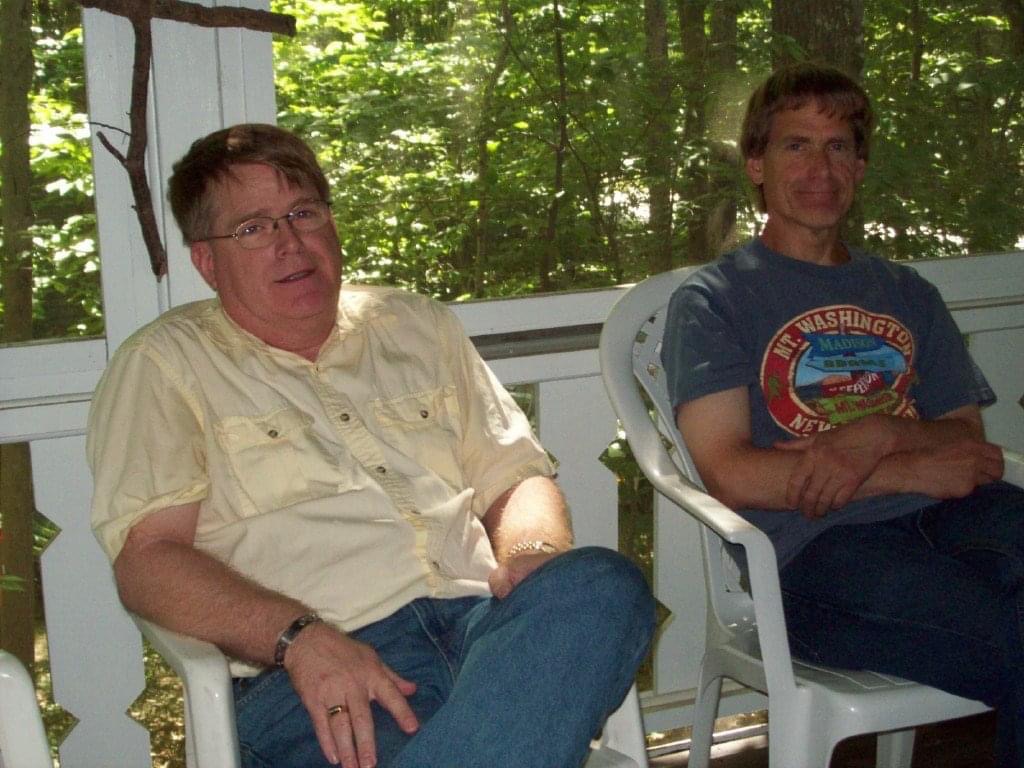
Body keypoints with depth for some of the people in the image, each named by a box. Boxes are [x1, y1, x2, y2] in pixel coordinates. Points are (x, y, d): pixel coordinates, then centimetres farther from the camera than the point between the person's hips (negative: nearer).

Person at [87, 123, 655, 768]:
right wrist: (299, 636, -19)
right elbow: (146, 558, -2)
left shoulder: (418, 325, 25)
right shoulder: (164, 364, 10)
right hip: (318, 668, -6)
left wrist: (533, 559, -2)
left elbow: (518, 476, 23)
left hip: (485, 619, 7)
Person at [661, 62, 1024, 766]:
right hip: (816, 550, -4)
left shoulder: (908, 294, 29)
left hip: (950, 520, 5)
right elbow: (732, 475, -1)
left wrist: (878, 435, -3)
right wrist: (910, 471, -4)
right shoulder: (713, 300, 12)